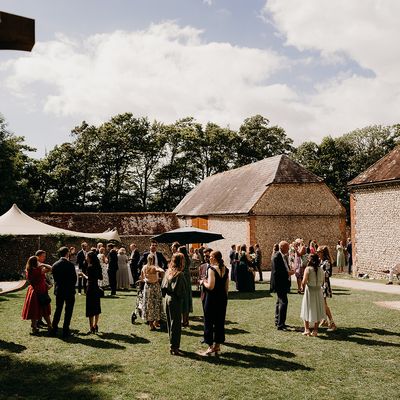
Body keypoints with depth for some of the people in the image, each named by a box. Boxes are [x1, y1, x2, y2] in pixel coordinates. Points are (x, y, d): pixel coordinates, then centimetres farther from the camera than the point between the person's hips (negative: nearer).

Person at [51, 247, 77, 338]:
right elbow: (74, 278, -10)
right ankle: (65, 331, 6)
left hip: (58, 290, 5)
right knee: (68, 311, 5)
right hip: (69, 291, -5)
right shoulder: (70, 265, -15)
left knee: (58, 310, 17)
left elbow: (54, 277, 6)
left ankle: (54, 329, 20)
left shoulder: (55, 265, -1)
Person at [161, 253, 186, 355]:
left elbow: (163, 287, 7)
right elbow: (180, 291, -18)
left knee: (170, 323, 16)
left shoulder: (168, 272, 4)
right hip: (175, 301, -8)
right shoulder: (179, 274, -18)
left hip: (167, 299, 8)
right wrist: (182, 297, 0)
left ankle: (173, 344, 26)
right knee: (176, 324, 2)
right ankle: (174, 348, 6)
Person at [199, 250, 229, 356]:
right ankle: (217, 346, 22)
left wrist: (203, 282, -4)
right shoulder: (226, 270, 5)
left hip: (212, 299, -7)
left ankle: (211, 348, 7)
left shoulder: (212, 269, -16)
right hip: (222, 298, 7)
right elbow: (227, 287, 10)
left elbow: (210, 286, -21)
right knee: (220, 322, 14)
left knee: (209, 322, 3)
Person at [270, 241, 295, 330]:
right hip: (279, 283, -10)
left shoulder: (284, 256, 10)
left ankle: (278, 321, 28)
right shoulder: (276, 256, -19)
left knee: (279, 302, 17)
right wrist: (288, 273, -20)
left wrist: (290, 271, 2)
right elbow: (276, 272, -23)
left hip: (283, 283, 10)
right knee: (283, 302, -11)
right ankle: (280, 325, -7)